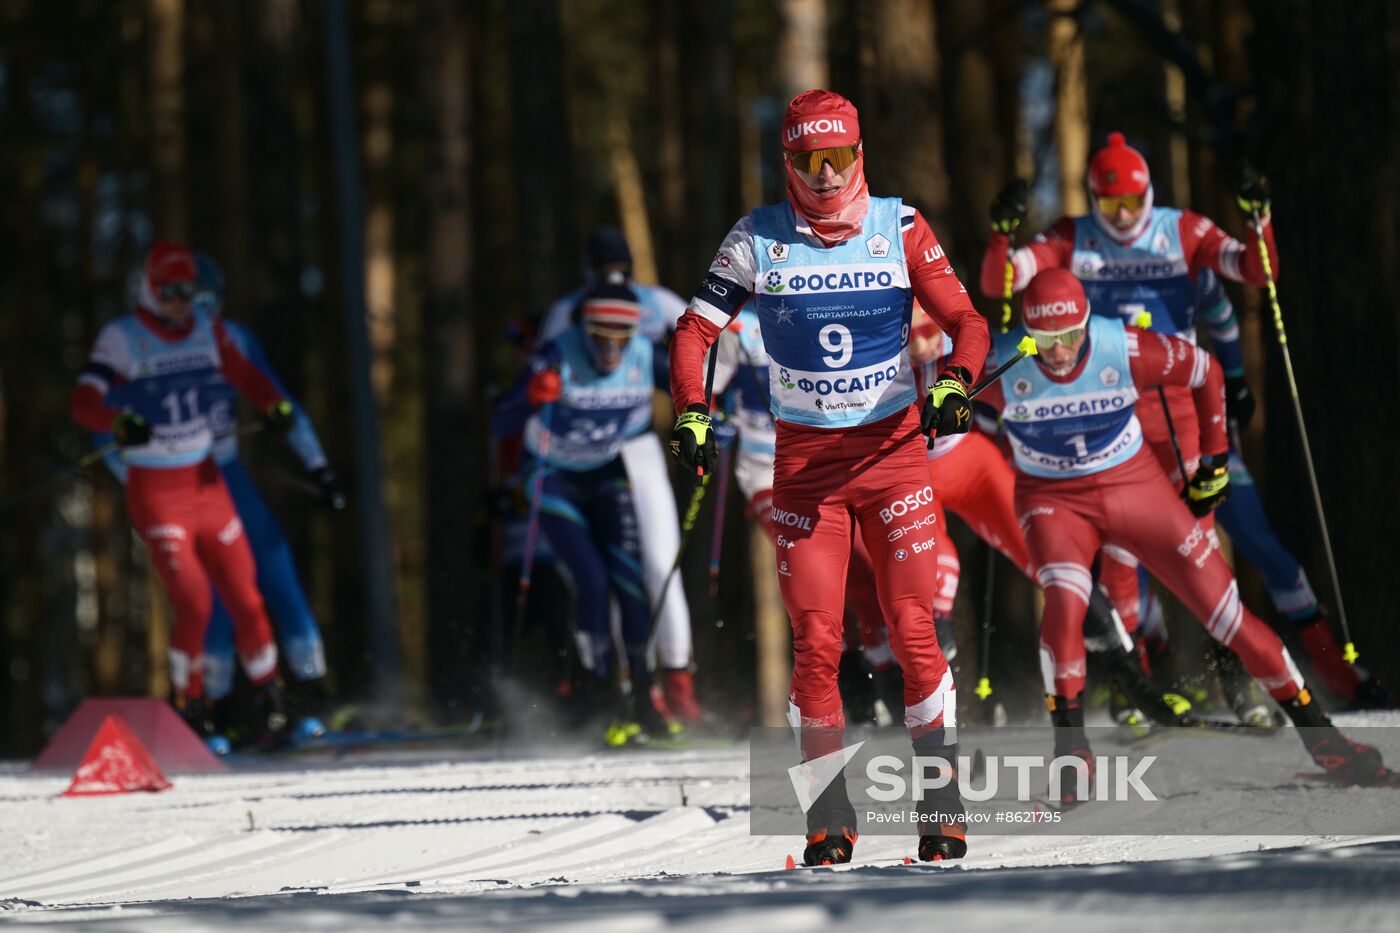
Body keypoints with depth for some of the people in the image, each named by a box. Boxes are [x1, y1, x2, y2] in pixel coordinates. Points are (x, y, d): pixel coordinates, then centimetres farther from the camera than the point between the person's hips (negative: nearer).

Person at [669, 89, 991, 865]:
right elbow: (695, 332, 1)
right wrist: (692, 415, -15)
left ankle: (941, 808, -1)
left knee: (913, 632, -7)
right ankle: (829, 816, 4)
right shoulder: (759, 239, -1)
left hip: (893, 448, 0)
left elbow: (966, 321, -1)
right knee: (816, 643, -5)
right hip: (804, 460, 1)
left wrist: (954, 385, -21)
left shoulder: (897, 227, -2)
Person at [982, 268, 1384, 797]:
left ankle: (1314, 728, 12)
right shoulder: (1001, 367, -23)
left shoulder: (1126, 351, -21)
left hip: (1135, 485, 1)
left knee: (1221, 606, -1)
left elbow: (1204, 372, -2)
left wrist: (1214, 461, 4)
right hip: (1052, 499, -1)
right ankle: (1070, 747, -13)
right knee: (1064, 601, -30)